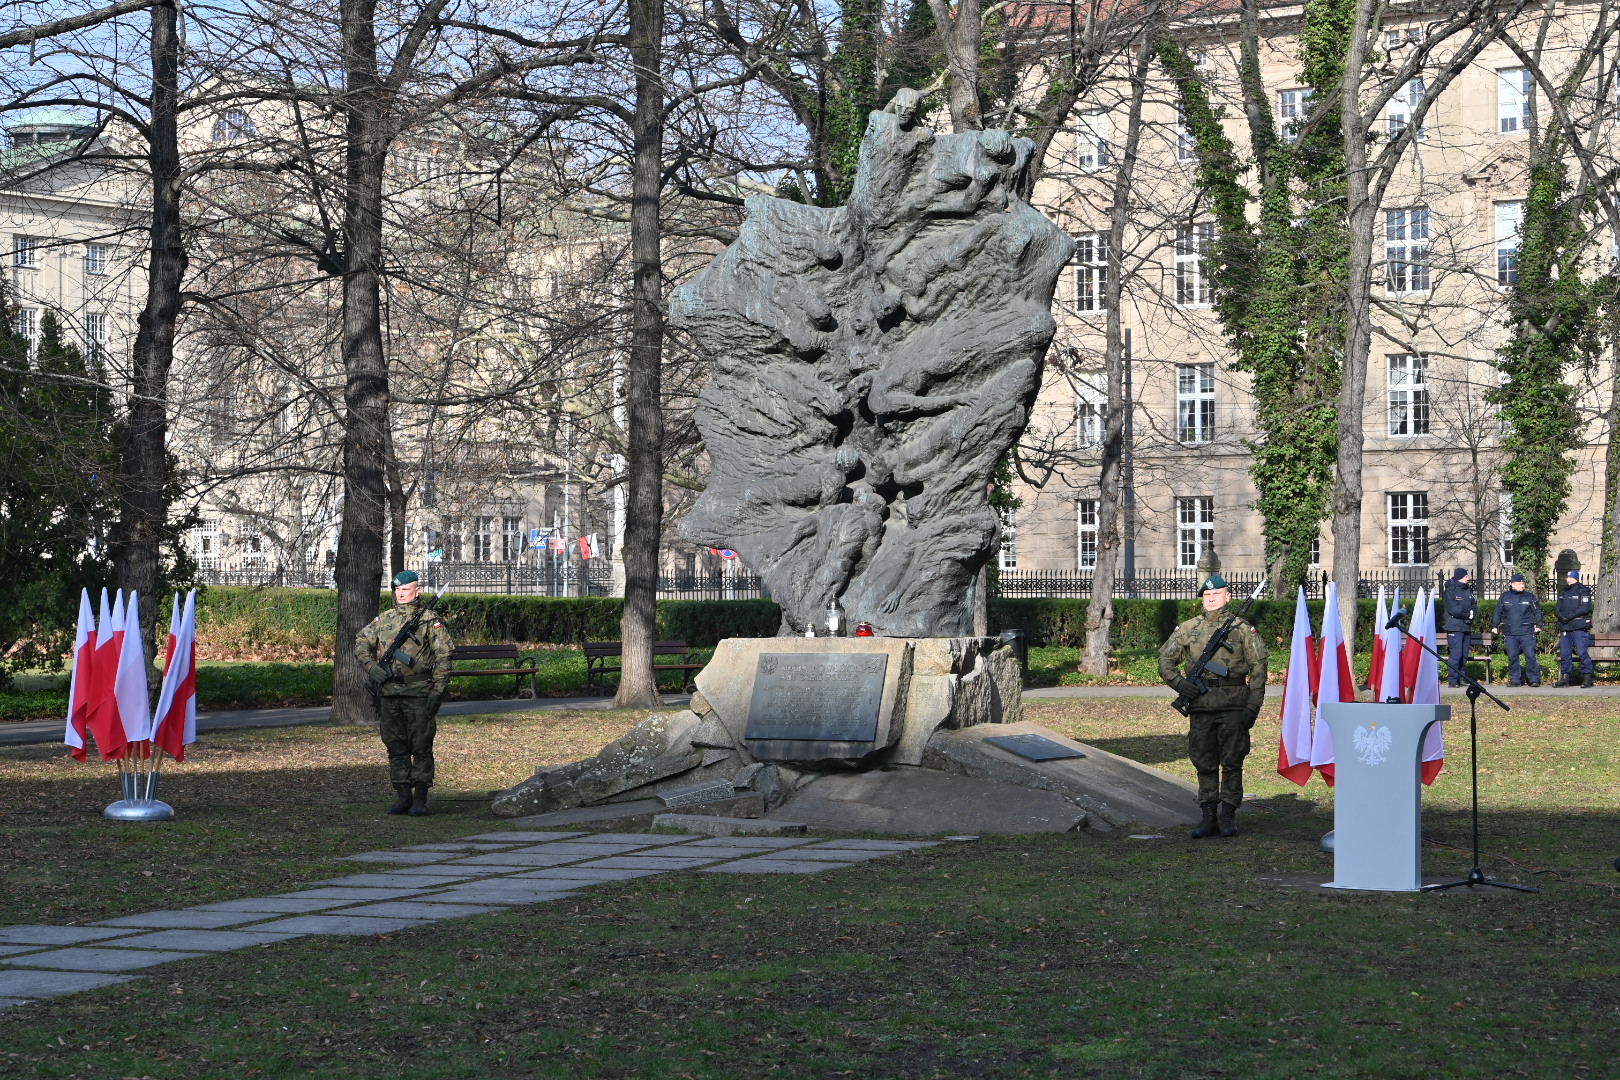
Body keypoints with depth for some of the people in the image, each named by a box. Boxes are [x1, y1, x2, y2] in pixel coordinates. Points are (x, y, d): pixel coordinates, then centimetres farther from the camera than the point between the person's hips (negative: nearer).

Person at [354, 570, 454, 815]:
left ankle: (420, 799, 3)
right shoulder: (383, 620, 13)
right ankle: (403, 796, 15)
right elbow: (361, 643, 17)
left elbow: (443, 657, -3)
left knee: (421, 748, -2)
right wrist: (372, 666, -3)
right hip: (388, 694, 4)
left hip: (419, 694, -4)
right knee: (395, 748, 8)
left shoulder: (429, 621, 0)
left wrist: (437, 692, -10)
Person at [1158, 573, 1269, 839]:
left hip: (1234, 706, -2)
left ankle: (1228, 816, 8)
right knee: (1204, 762, 6)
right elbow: (1165, 660, 13)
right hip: (1200, 705, 2)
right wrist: (1181, 684, -5)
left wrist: (1253, 705, -5)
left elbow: (1258, 667, 2)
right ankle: (1209, 815, 12)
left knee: (1232, 762, 0)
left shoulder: (1243, 630, 4)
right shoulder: (1187, 630, 10)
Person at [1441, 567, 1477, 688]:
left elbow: (1474, 606, 14)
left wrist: (1472, 613, -8)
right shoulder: (1450, 591, -7)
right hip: (1455, 627, -7)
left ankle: (1461, 679, 15)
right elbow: (1454, 609, -16)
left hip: (1466, 627, 7)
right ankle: (1453, 680, -8)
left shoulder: (1468, 590, 14)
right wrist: (1468, 614, -7)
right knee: (1456, 654, -12)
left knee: (1464, 655, 8)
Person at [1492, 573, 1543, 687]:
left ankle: (1535, 679, -1)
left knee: (1530, 656, -6)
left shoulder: (1530, 596, 6)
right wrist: (1494, 626, 14)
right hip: (1510, 633, 2)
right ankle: (1515, 680, 8)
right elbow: (1498, 612, 18)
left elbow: (1537, 612, 10)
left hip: (1527, 632, -2)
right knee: (1512, 657, 1)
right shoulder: (1505, 597, 10)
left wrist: (1538, 625, 2)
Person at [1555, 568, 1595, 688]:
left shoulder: (1583, 592, 1)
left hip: (1579, 628, -6)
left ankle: (1587, 677, -6)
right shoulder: (1563, 594, 21)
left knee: (1582, 651, -12)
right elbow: (1557, 609, 16)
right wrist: (1561, 616, -7)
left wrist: (1569, 616, -15)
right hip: (1565, 628, 6)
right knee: (1564, 653, 4)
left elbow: (1585, 608, -11)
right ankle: (1566, 676, 11)